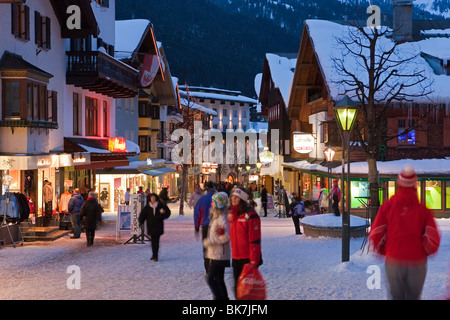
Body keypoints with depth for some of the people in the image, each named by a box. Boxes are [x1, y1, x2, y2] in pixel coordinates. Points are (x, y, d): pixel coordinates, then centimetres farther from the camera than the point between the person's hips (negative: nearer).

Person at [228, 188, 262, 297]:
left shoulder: (250, 215, -15)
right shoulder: (231, 214, 10)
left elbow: (255, 240, -17)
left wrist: (254, 260, -20)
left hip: (248, 259, -8)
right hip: (236, 258, 8)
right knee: (237, 288, 15)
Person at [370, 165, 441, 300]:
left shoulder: (387, 206, -4)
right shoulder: (423, 209, -5)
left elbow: (375, 235, -7)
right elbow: (433, 239, -9)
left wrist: (382, 251, 13)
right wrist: (425, 252, 12)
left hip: (393, 262, 0)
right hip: (417, 263, 0)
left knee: (396, 295, 12)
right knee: (413, 296, 14)